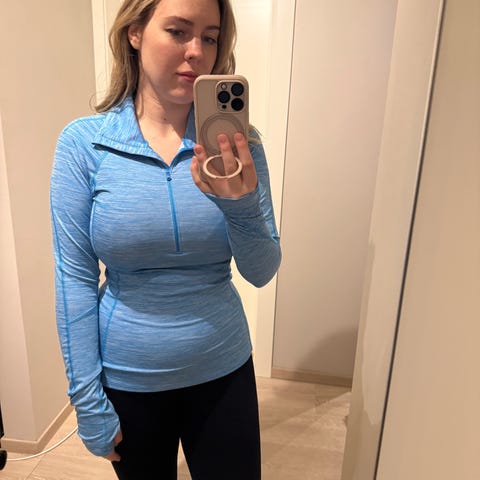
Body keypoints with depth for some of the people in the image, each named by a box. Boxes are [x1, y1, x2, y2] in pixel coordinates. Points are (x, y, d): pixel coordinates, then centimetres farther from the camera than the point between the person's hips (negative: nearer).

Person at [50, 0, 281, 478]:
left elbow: (261, 272, -9)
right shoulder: (83, 142, -11)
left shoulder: (237, 143, -8)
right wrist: (88, 399, -6)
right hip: (128, 380, 0)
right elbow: (75, 279, -9)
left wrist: (241, 205, -29)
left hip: (224, 371, 1)